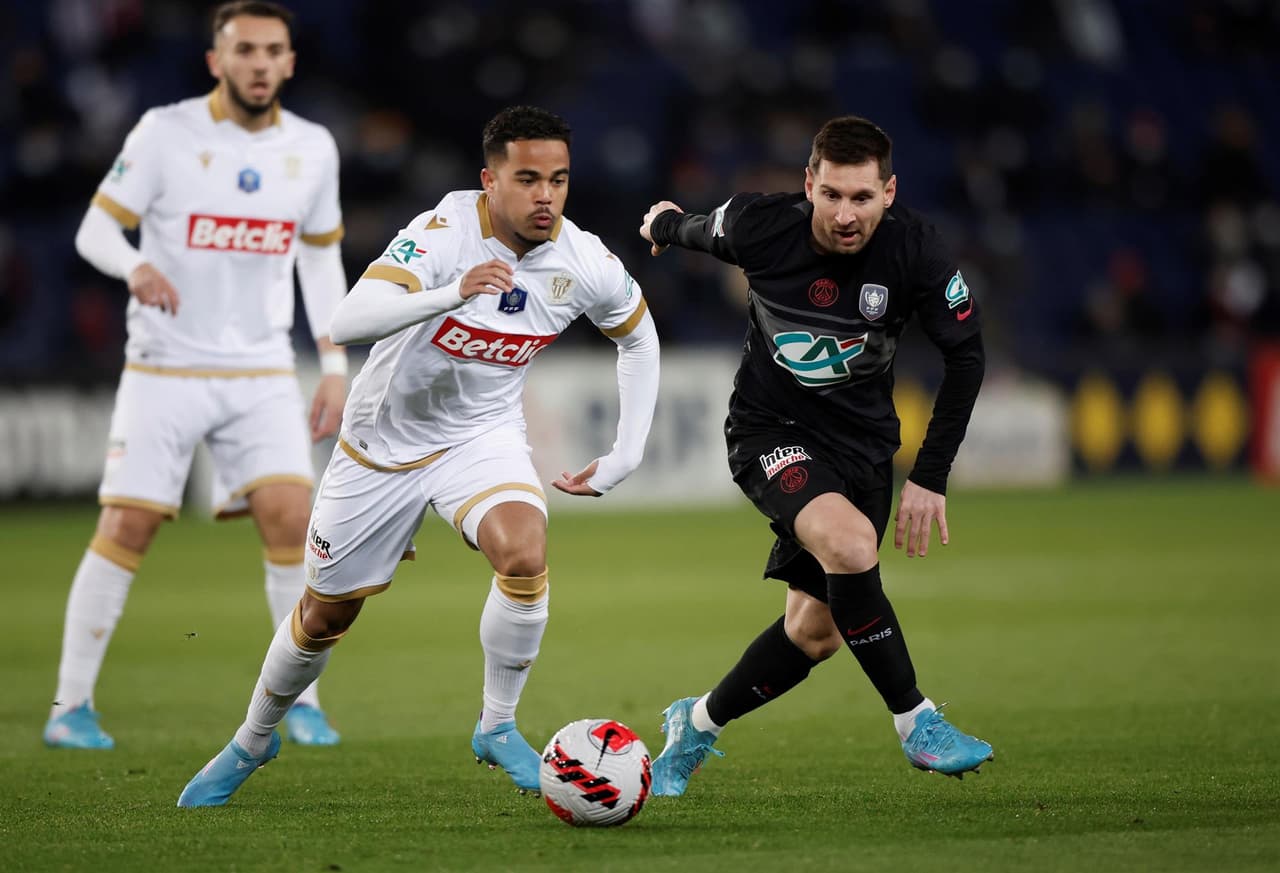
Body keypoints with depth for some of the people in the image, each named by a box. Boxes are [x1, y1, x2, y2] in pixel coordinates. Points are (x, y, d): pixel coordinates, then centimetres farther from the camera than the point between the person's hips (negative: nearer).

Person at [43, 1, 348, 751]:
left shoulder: (312, 148, 5)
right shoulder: (166, 133, -7)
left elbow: (322, 257, 16)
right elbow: (96, 228, -6)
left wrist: (335, 365, 10)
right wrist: (135, 266, -29)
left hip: (263, 372, 3)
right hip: (165, 370, -3)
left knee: (291, 518, -12)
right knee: (126, 528, -7)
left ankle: (302, 701, 1)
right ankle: (72, 706, 5)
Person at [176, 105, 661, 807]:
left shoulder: (585, 263, -15)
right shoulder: (446, 230, -28)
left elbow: (638, 338, 8)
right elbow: (347, 323, -42)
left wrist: (625, 457, 2)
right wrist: (450, 294, -57)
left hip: (481, 434, 2)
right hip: (383, 438, -2)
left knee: (524, 555, -29)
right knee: (327, 613, 12)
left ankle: (497, 727, -8)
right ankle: (253, 740, 39)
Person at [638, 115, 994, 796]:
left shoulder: (914, 251, -19)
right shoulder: (761, 227, -19)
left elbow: (965, 356, -6)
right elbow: (699, 233, 6)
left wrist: (930, 477, -8)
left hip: (862, 442, 3)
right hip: (769, 430, -3)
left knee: (816, 632, 2)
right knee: (849, 543, -32)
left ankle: (696, 725, 28)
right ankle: (916, 723, -19)